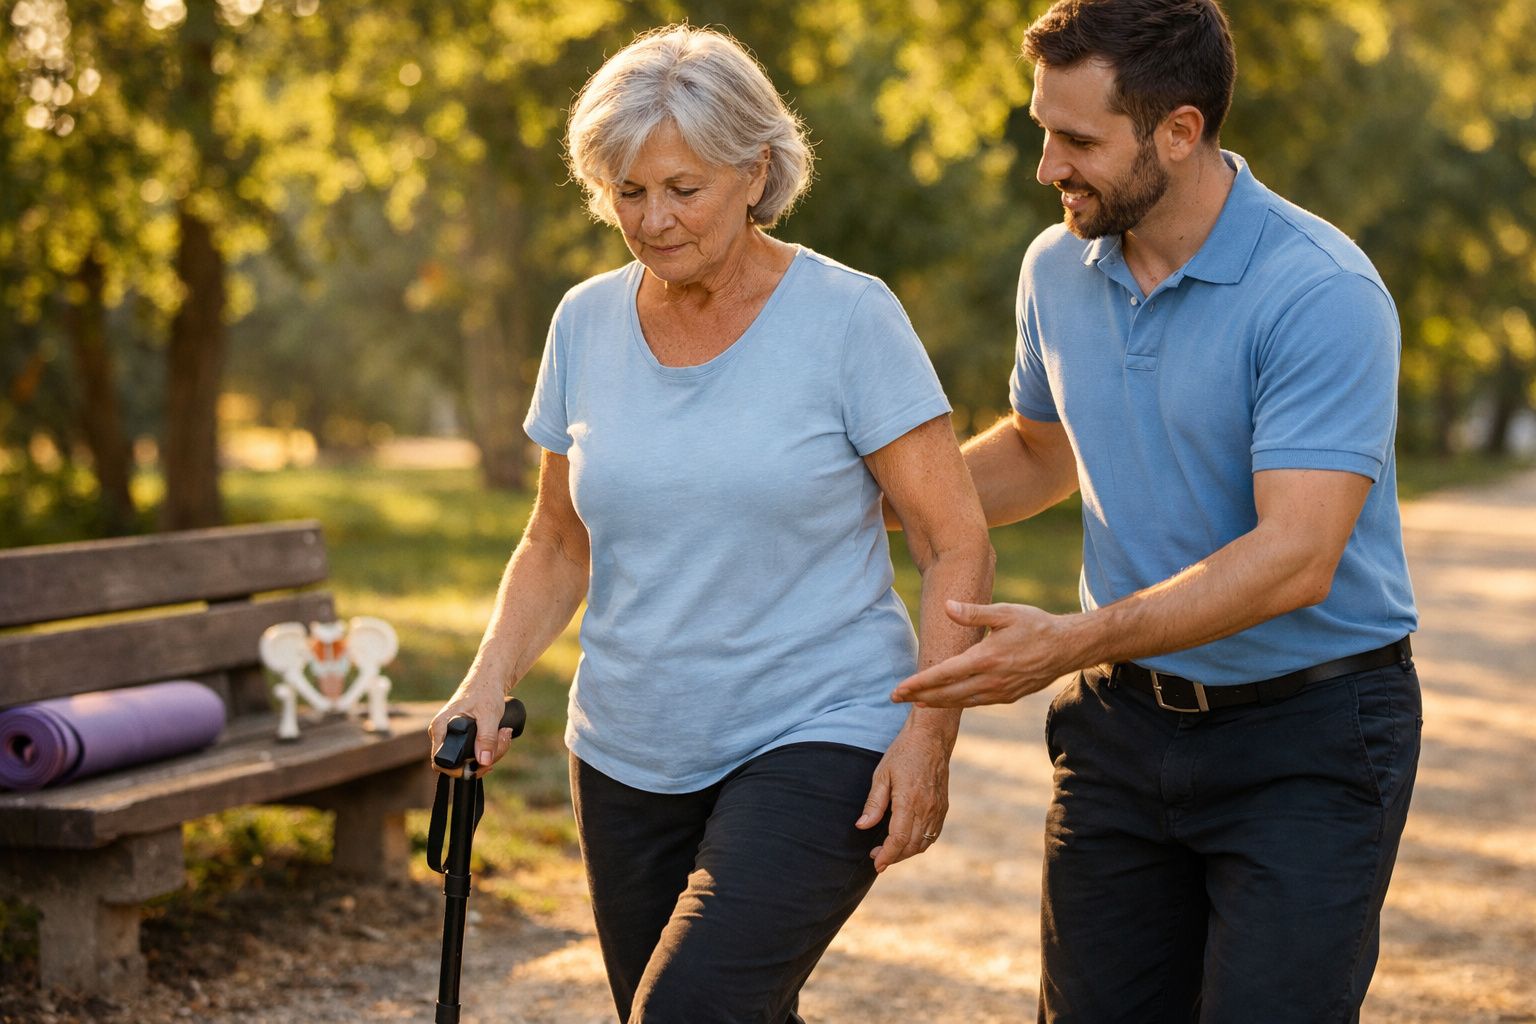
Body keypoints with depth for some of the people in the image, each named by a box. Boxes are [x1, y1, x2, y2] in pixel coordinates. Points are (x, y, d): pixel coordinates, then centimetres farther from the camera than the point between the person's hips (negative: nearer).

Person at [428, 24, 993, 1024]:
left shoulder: (848, 316, -9)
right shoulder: (586, 323, 5)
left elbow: (956, 543, -8)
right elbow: (559, 545, 14)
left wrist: (928, 734, -17)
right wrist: (490, 680, -2)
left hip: (819, 741, -5)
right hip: (632, 755, 5)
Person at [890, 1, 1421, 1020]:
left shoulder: (1322, 294, -20)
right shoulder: (1059, 270, 2)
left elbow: (1293, 559, -27)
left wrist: (1073, 644, -32)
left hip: (1306, 740, -6)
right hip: (1124, 719, 6)